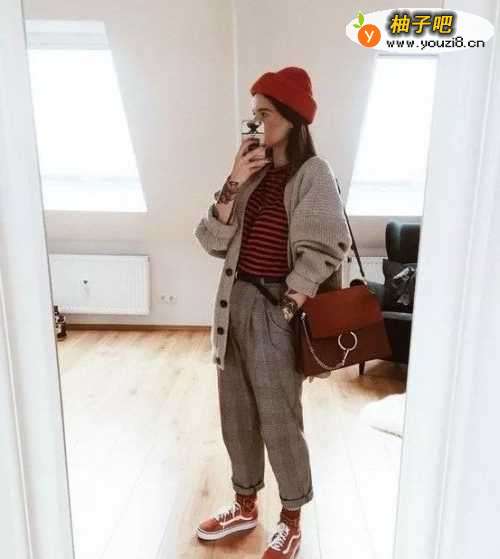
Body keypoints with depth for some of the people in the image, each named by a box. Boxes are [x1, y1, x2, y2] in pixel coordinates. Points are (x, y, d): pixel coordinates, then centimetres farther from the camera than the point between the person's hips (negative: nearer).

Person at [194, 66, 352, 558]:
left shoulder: (312, 172, -7)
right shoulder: (253, 172, 11)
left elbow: (323, 251, -13)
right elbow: (212, 241, 4)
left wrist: (288, 309, -14)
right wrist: (233, 184, -6)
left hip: (276, 308, -6)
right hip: (235, 303, 7)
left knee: (279, 422, 6)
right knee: (236, 414, 16)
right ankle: (245, 506, 39)